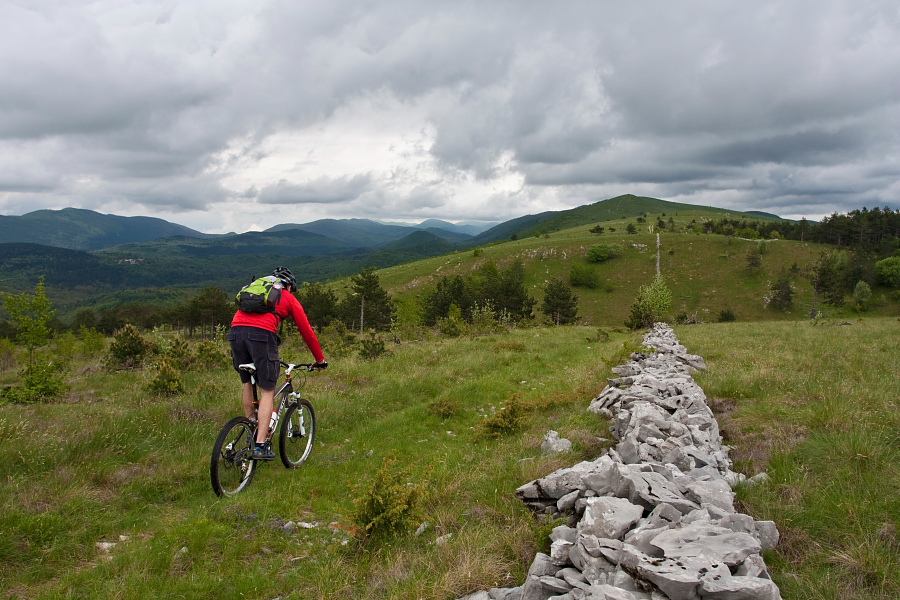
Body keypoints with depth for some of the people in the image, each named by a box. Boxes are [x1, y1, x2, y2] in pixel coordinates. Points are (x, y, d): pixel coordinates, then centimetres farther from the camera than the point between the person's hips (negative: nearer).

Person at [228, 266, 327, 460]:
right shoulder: (289, 299, 21)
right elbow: (306, 331, 22)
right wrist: (320, 359, 32)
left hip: (236, 331, 5)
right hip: (262, 335, -5)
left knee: (247, 383, 24)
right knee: (267, 391, 2)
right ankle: (260, 446, -4)